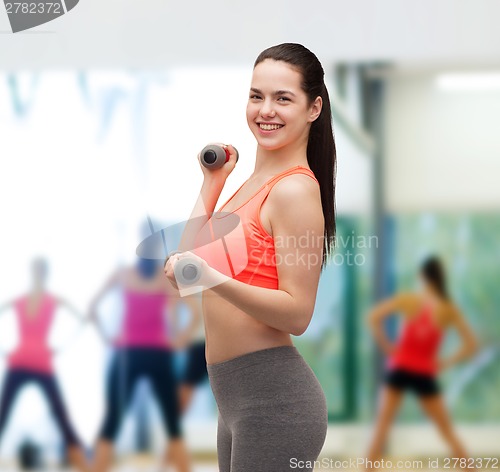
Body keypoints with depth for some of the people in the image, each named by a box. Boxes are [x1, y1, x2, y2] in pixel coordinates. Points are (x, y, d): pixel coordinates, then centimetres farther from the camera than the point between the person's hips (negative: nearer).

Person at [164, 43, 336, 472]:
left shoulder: (294, 190, -14)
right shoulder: (257, 181, 14)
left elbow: (297, 314, -19)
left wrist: (216, 280, -31)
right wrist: (212, 182, 15)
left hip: (273, 400, -9)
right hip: (240, 399, 9)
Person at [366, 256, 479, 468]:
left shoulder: (407, 300, -6)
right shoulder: (449, 310, -3)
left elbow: (373, 317, -12)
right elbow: (471, 345, -4)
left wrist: (386, 346, -3)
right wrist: (447, 362, 3)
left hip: (399, 369, -1)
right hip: (424, 374, 1)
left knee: (382, 425, 3)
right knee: (447, 430, 13)